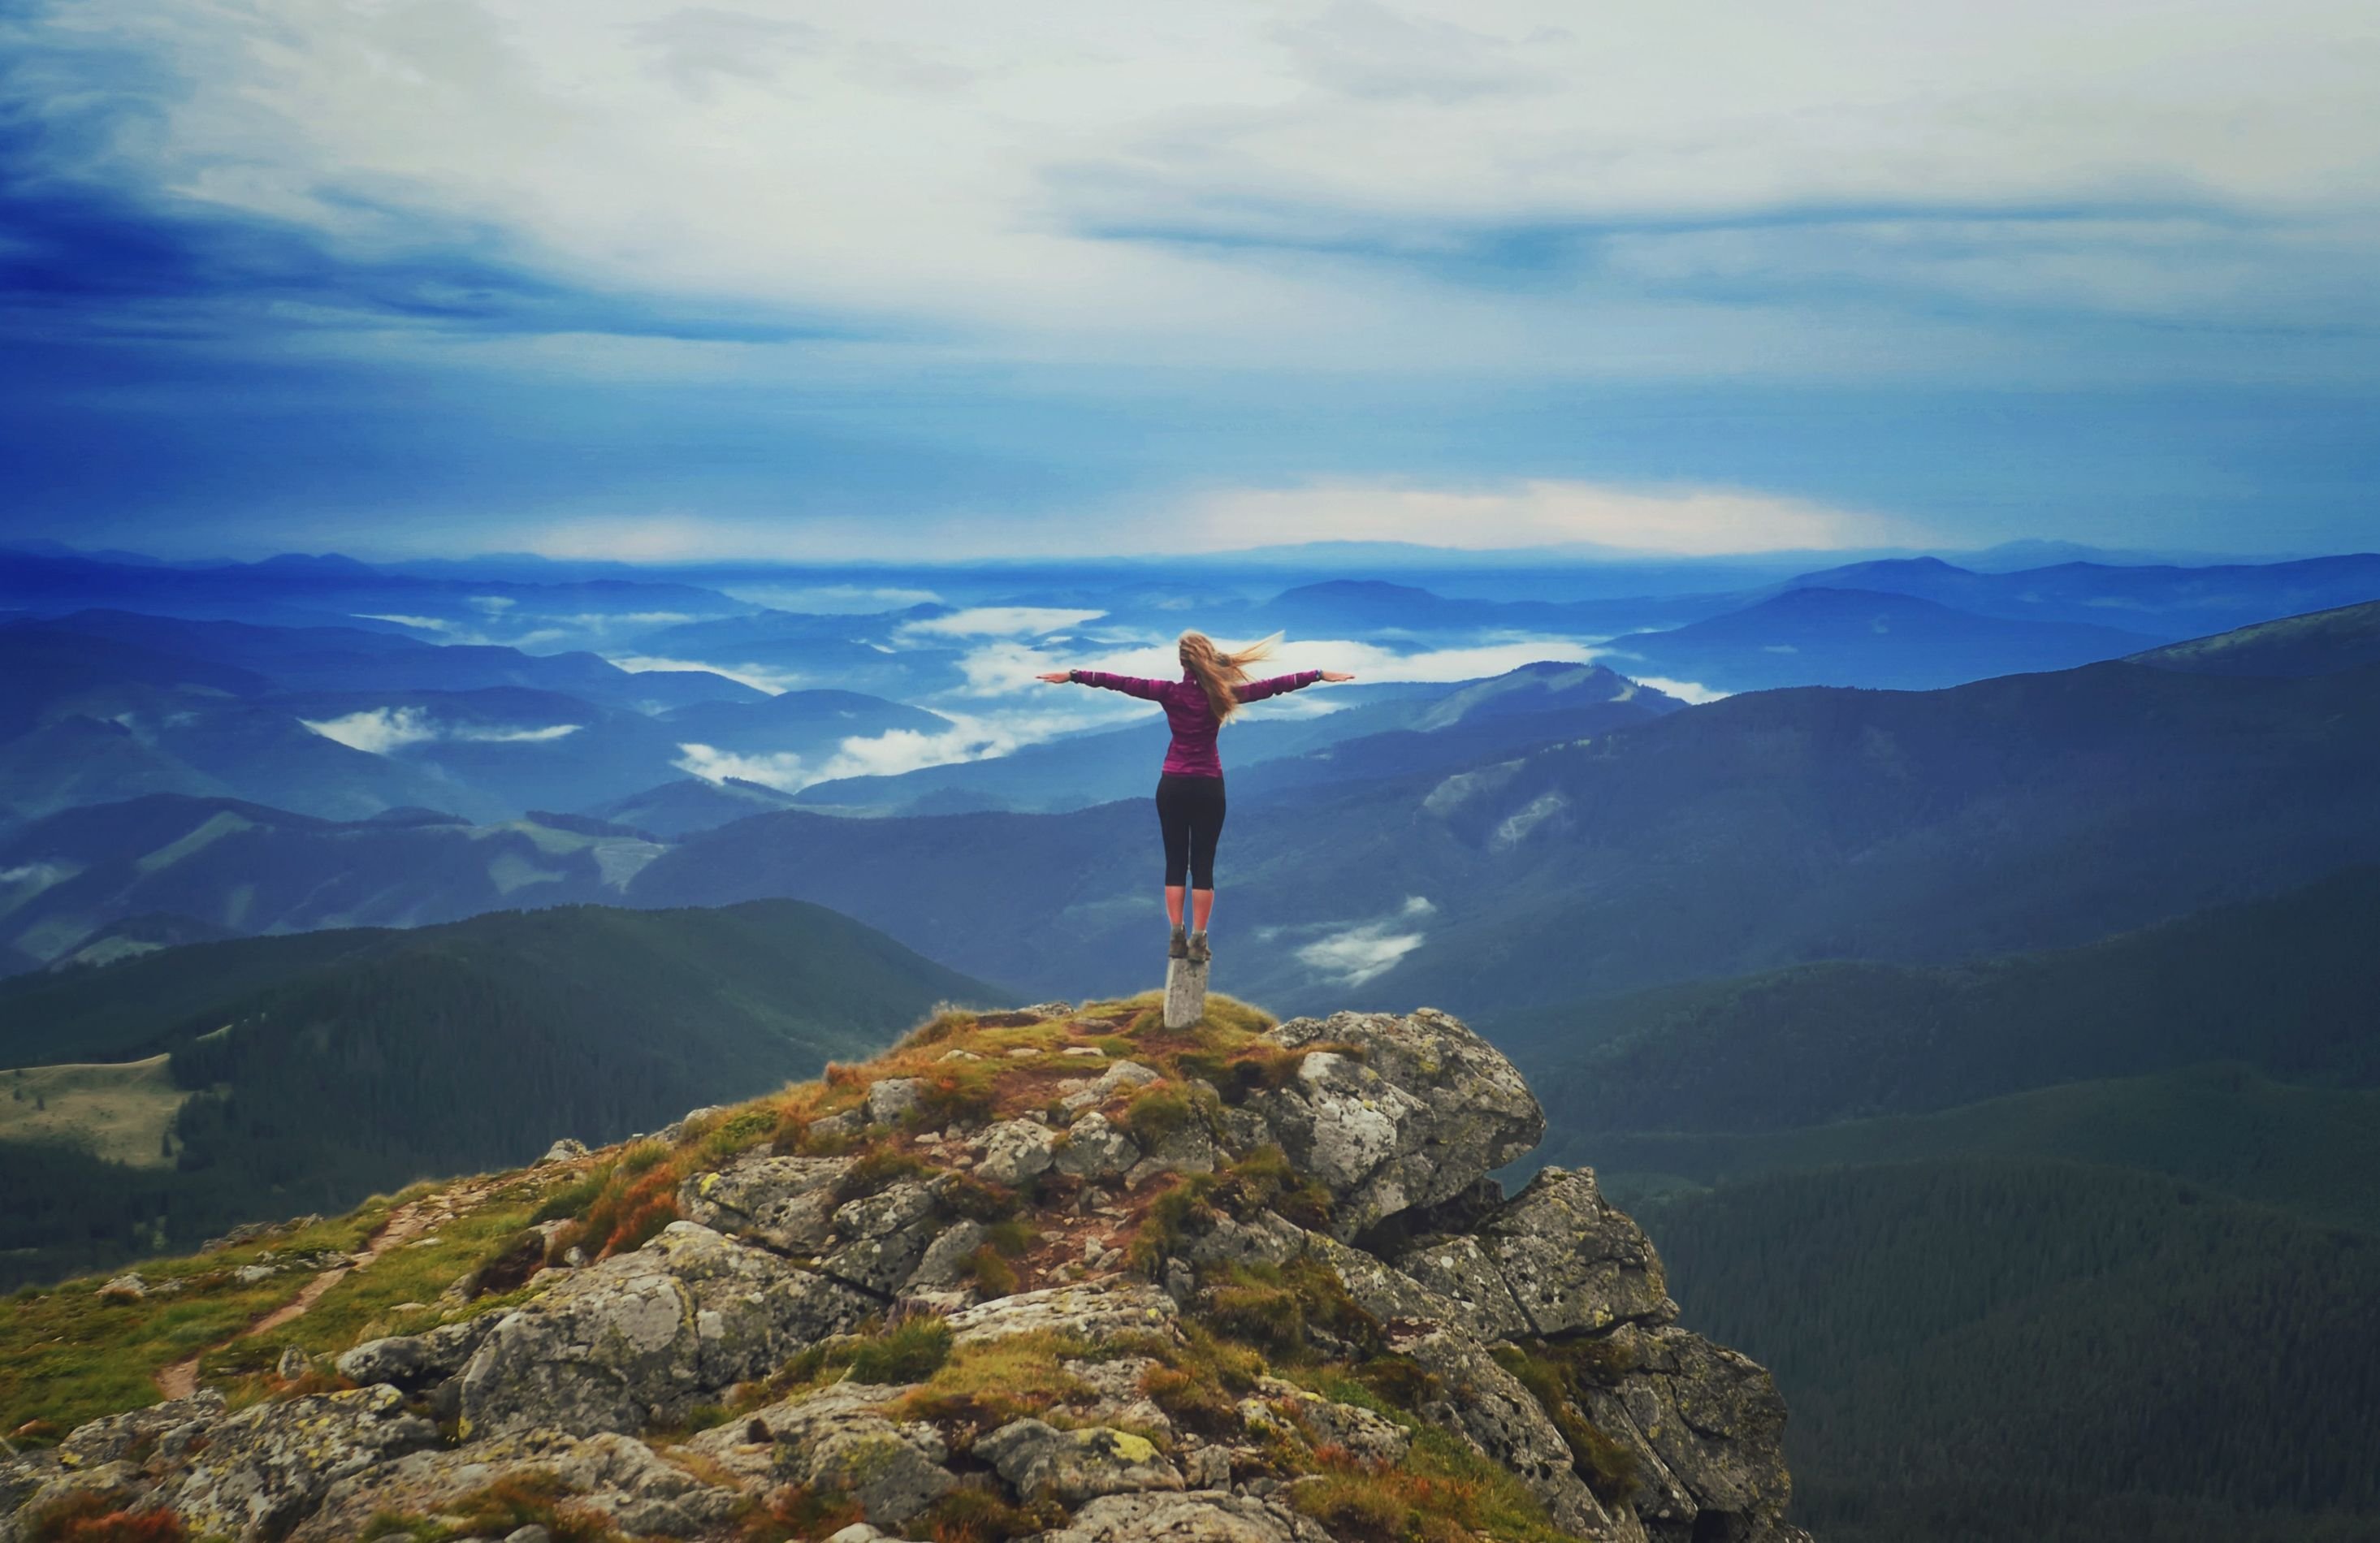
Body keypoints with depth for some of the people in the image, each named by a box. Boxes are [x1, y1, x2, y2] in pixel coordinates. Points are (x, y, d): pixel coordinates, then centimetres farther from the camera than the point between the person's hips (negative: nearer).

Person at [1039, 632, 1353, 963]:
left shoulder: (1170, 692, -8)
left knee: (1175, 863, 7)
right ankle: (1198, 941, 0)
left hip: (1173, 786, 0)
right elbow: (1273, 686, -2)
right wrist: (1320, 675, 5)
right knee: (1203, 864, 4)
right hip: (1208, 788, 0)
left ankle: (1177, 938, 3)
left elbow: (1120, 682, -7)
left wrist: (1071, 675, -3)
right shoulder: (1222, 694, -6)